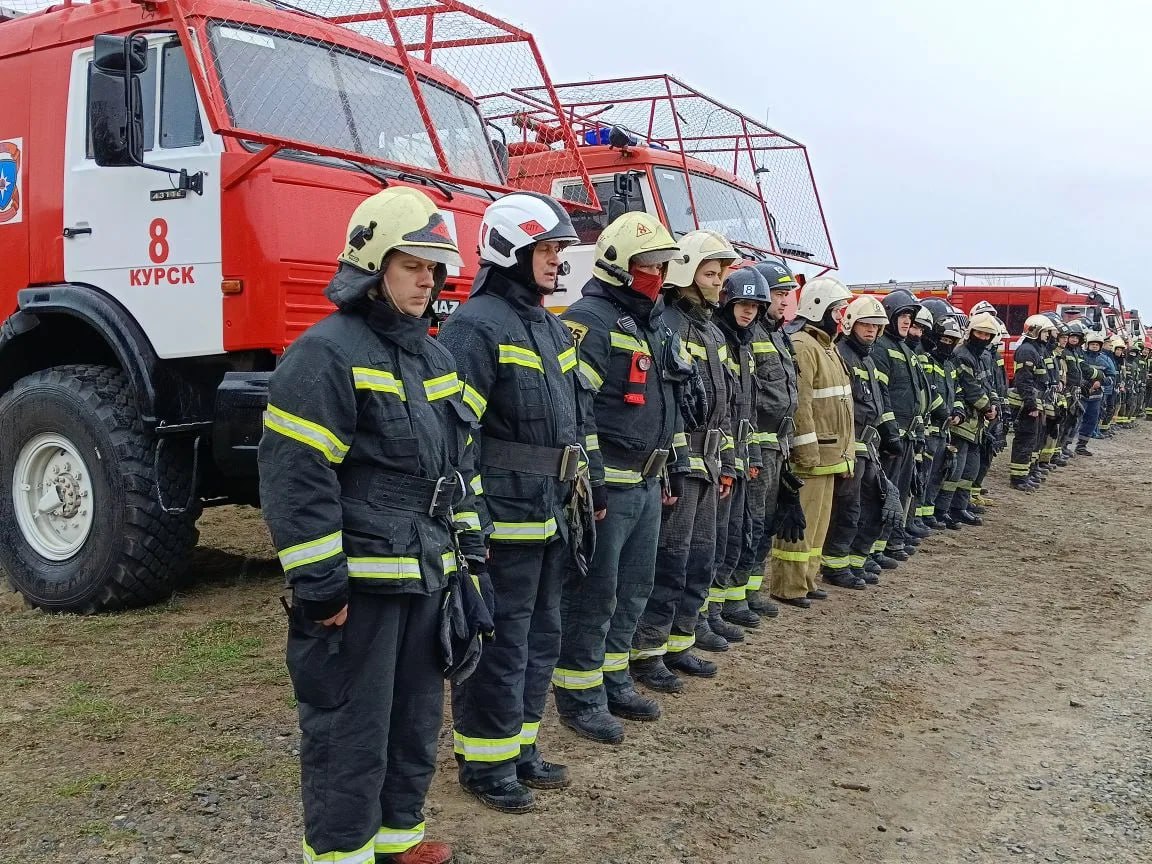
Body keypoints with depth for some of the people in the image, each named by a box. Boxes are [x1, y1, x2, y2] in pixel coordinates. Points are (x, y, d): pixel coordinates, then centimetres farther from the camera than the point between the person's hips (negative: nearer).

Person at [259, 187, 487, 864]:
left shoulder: (434, 357, 14)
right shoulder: (326, 353, -13)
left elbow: (459, 464, 21)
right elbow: (296, 475, -18)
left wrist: (471, 550, 17)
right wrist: (319, 585, -19)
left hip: (429, 576, 9)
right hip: (359, 582, -8)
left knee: (417, 717, 19)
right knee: (350, 730, 2)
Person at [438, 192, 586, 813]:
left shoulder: (551, 327, 15)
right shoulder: (478, 326, -15)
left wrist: (576, 495, 22)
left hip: (548, 517, 9)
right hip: (504, 519, -9)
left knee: (539, 639, 18)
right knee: (499, 644, 1)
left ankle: (519, 746, 32)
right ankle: (484, 761, 17)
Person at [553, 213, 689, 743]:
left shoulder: (656, 325, 17)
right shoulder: (589, 320, -12)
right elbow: (574, 408, -20)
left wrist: (676, 470, 22)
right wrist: (591, 481, -23)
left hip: (648, 482, 9)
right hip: (607, 483, -9)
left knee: (633, 589, 16)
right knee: (592, 594, -1)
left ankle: (614, 681, 30)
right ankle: (579, 698, 10)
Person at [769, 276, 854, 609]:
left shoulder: (826, 346, 19)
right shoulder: (801, 347, -14)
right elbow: (798, 405, -22)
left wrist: (842, 450, 22)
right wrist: (808, 453, -23)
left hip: (830, 454, 10)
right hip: (810, 454, -10)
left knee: (818, 520, 15)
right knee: (800, 522, -5)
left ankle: (806, 579, 24)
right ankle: (788, 587, 2)